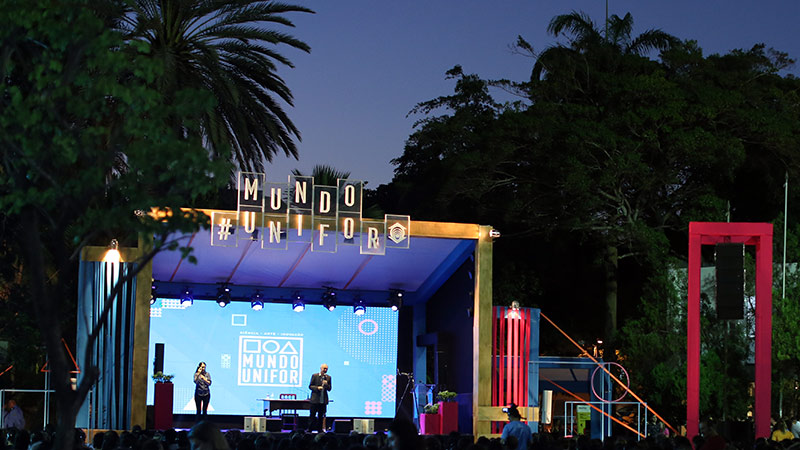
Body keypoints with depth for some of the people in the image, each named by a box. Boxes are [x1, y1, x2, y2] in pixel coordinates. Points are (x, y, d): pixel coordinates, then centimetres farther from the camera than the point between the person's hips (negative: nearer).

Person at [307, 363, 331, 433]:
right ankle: (309, 429, 5)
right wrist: (317, 388, -16)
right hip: (315, 399, -3)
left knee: (321, 416, 7)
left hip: (323, 400, 3)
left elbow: (329, 389, 9)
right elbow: (310, 386, 1)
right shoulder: (315, 376, 0)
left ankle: (319, 429, 13)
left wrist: (326, 385, -12)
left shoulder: (328, 377, 8)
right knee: (312, 415, -1)